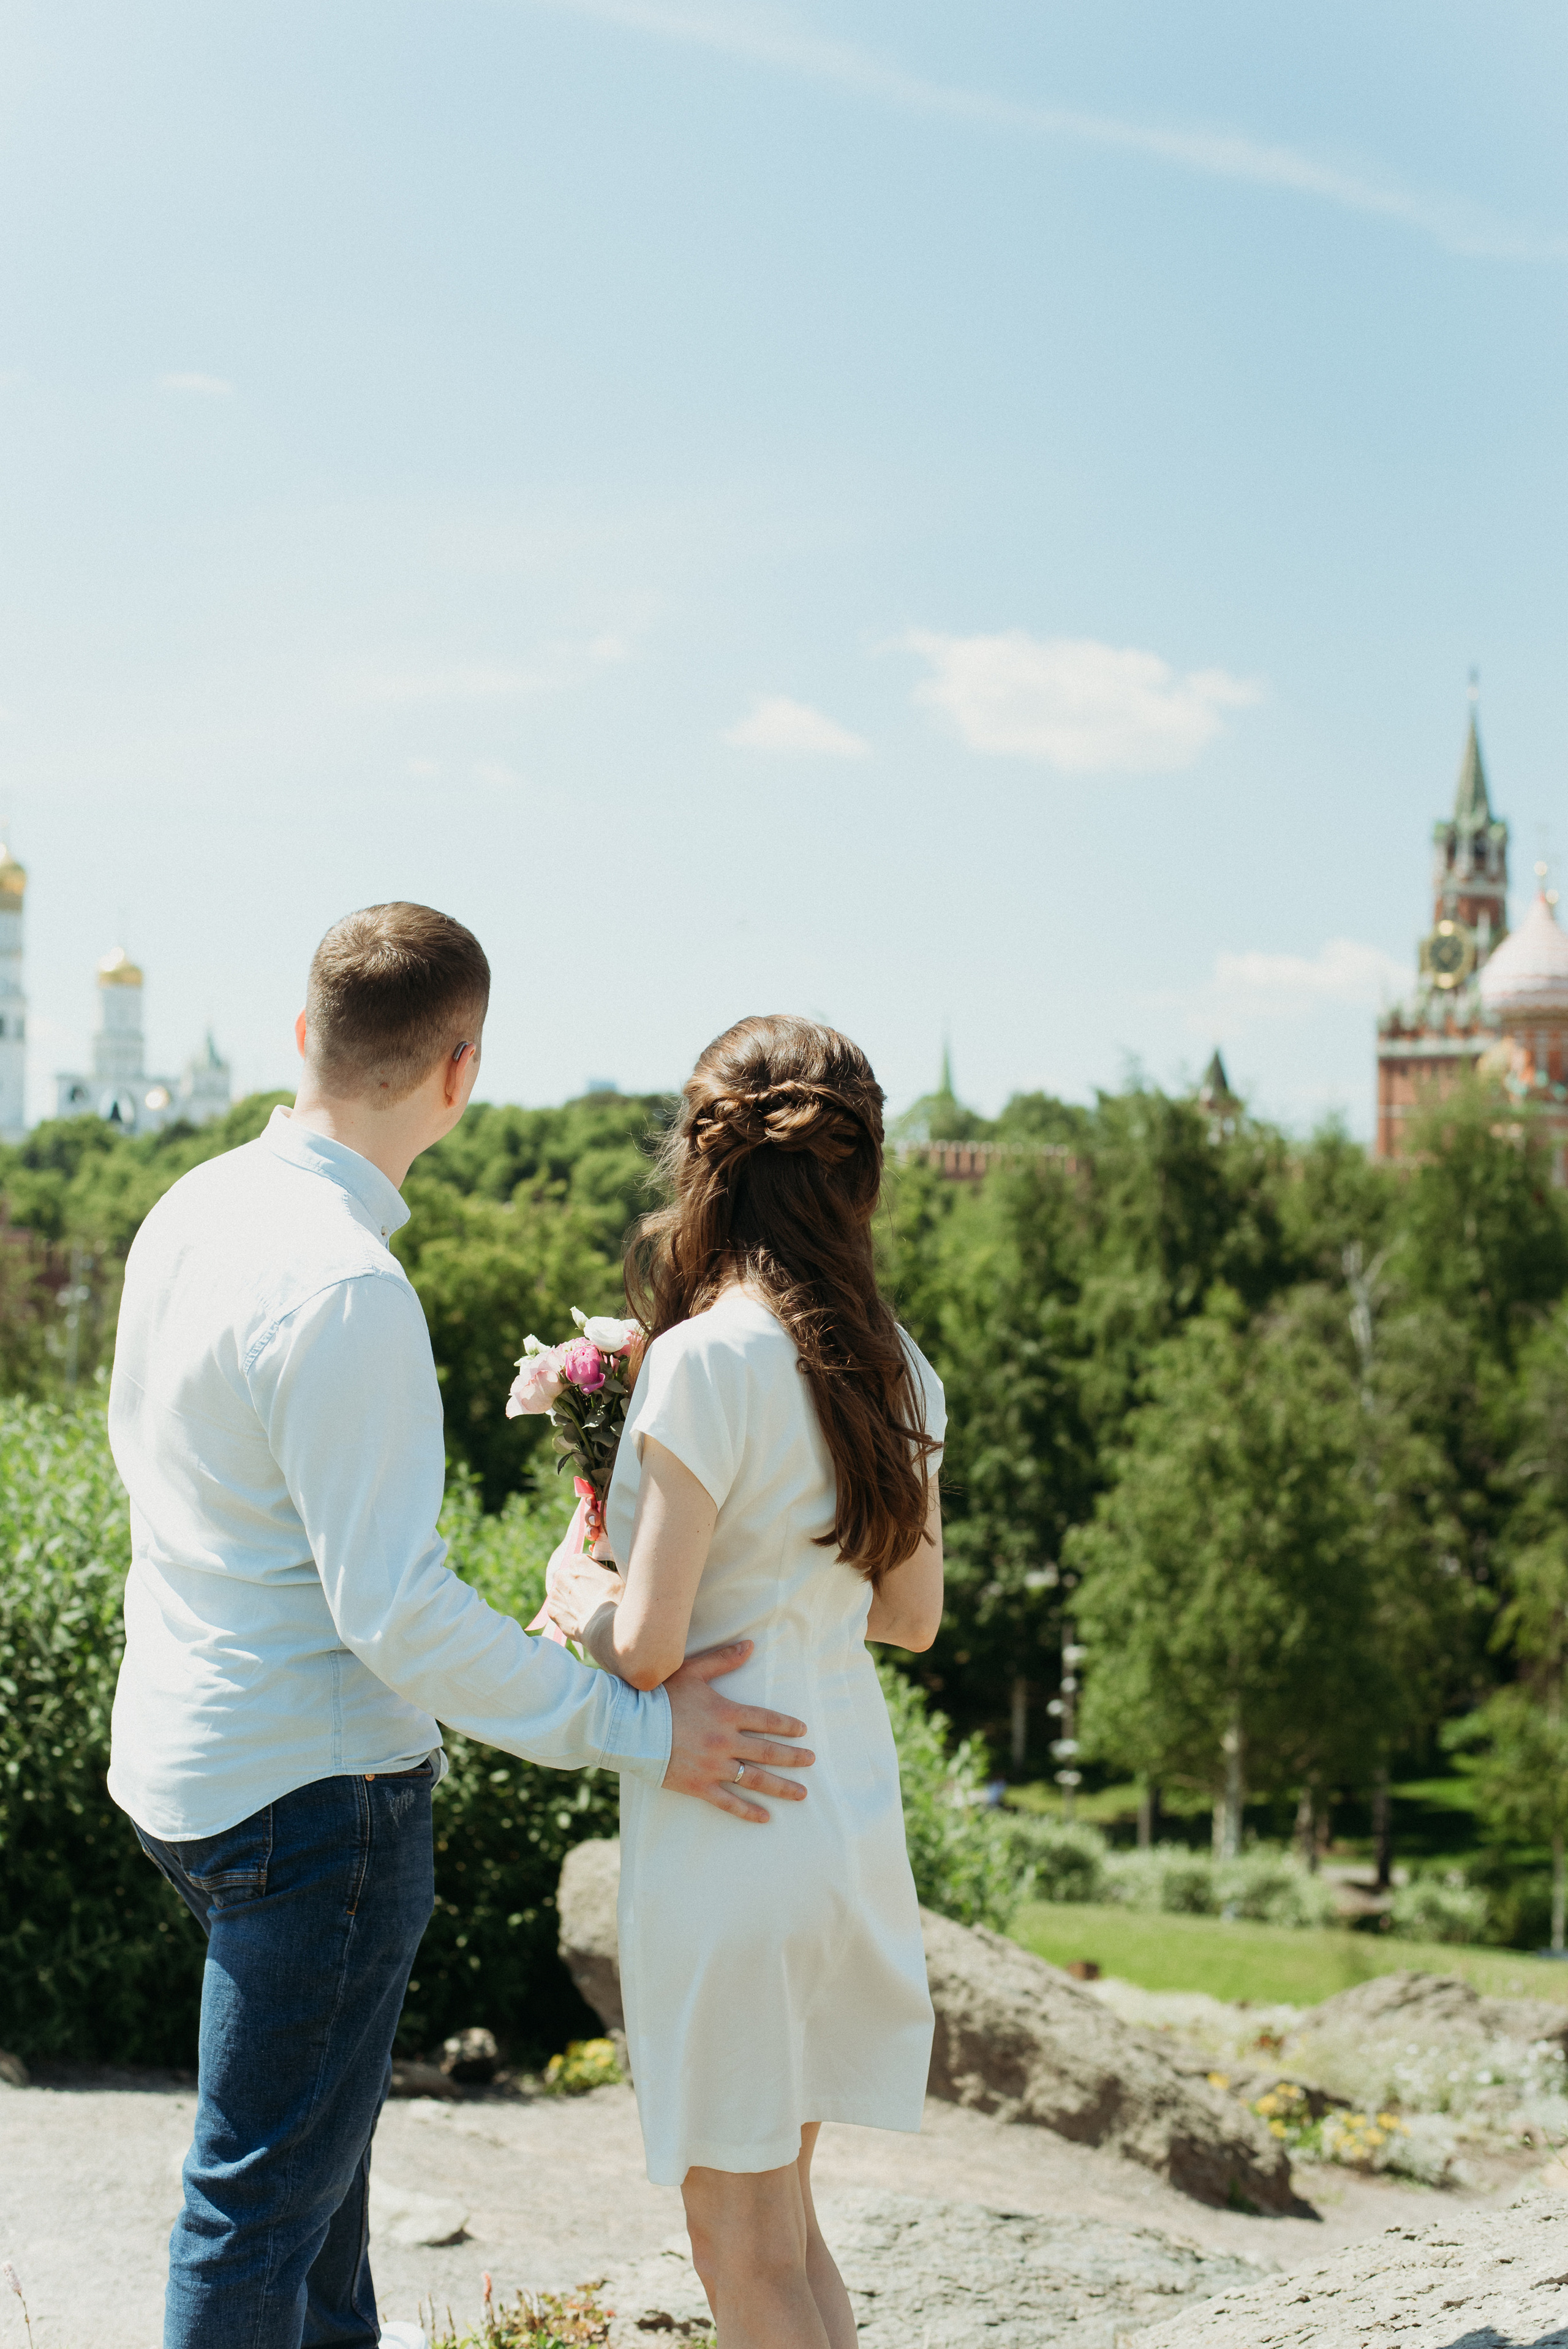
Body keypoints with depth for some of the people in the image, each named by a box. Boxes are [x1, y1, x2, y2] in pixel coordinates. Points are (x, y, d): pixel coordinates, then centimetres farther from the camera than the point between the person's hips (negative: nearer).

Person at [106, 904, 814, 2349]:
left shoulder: (194, 1211, 2)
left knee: (324, 2138, 25)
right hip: (312, 1785, -9)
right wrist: (638, 1731, -19)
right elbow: (397, 1611, -26)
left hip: (179, 1755, 9)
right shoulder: (347, 1288, -26)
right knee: (263, 2201, 4)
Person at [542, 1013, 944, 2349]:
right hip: (857, 1816, 7)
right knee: (780, 2211, 21)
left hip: (728, 1826, -7)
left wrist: (574, 1584, 1)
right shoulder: (896, 1368, 4)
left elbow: (647, 1649, -18)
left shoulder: (707, 1362, -18)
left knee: (743, 2238, 7)